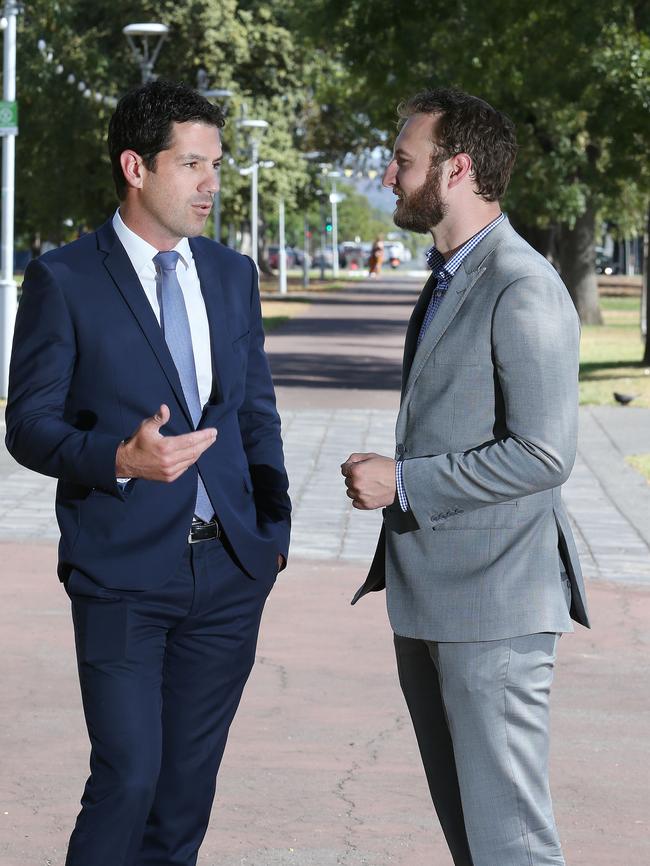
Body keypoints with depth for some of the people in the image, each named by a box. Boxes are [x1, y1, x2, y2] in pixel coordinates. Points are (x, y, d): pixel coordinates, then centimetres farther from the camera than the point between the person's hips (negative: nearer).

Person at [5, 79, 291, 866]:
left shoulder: (232, 275, 10)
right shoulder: (64, 280, -6)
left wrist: (274, 528, 9)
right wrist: (121, 458, -24)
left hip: (228, 569, 5)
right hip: (123, 573, -5)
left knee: (188, 786, 9)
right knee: (128, 778, -9)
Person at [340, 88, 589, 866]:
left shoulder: (524, 290, -16)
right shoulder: (447, 279, 16)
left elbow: (541, 452, -21)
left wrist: (403, 482, -16)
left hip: (492, 604, -10)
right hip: (427, 598, 10)